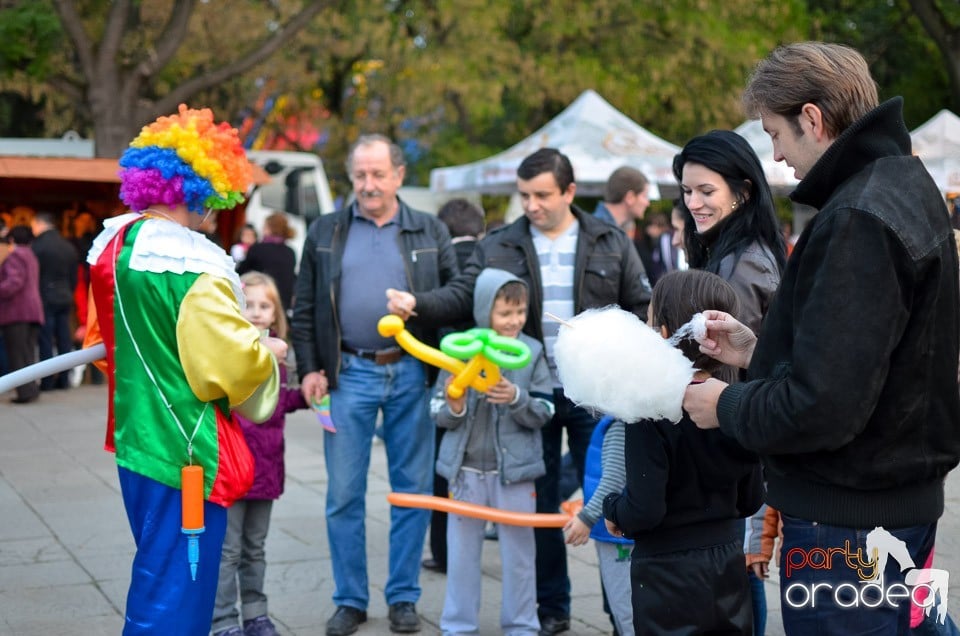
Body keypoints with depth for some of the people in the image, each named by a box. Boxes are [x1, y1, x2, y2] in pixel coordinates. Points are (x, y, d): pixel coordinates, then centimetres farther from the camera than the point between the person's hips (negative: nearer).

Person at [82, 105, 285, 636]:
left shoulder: (112, 244, 7)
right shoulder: (195, 263, -21)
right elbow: (230, 366, -22)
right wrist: (266, 351, -3)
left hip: (134, 438, 9)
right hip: (185, 452, -9)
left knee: (154, 582, 23)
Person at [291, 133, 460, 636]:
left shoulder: (431, 233, 7)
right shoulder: (325, 233, 9)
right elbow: (304, 309, 9)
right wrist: (309, 368, 0)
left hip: (412, 373, 0)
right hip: (349, 374, 0)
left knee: (412, 489, 6)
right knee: (343, 493, 3)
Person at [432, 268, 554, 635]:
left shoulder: (532, 352, -4)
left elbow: (544, 413, -4)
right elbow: (438, 412, 1)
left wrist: (516, 398, -22)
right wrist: (453, 408, -21)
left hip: (515, 469, 0)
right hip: (466, 468, 1)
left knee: (519, 552, 9)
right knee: (462, 551, 11)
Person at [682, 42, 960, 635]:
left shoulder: (857, 220, -23)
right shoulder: (906, 186, 9)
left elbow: (822, 408, -27)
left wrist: (727, 406, -10)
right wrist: (759, 351, 10)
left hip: (846, 521, -10)